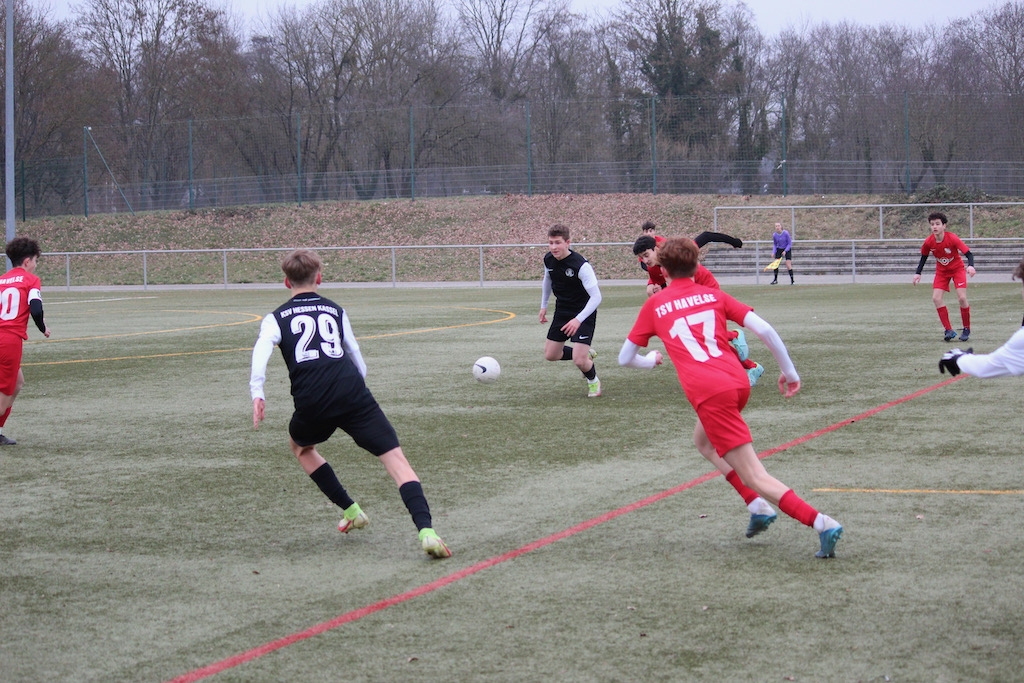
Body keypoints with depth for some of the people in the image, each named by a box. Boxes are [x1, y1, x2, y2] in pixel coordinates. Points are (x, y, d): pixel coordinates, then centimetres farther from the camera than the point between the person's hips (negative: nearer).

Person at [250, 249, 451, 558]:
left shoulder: (277, 318, 18)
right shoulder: (335, 311, 24)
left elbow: (262, 349, -3)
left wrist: (257, 394, -11)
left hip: (312, 402, 0)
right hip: (352, 391, 0)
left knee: (300, 445, 33)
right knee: (395, 457, -4)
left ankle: (351, 511, 30)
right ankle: (426, 530, -26)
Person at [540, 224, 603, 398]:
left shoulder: (581, 265, -28)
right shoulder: (549, 260, -7)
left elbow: (596, 297, -29)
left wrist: (578, 320, -38)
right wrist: (544, 306, 21)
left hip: (583, 313, -7)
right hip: (562, 310, 7)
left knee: (579, 361, -16)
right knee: (550, 355, 8)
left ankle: (594, 381, 18)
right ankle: (586, 354, 32)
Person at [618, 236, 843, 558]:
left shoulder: (654, 305, 13)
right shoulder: (714, 296, 17)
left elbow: (625, 359, 21)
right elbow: (765, 330, 5)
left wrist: (650, 360, 43)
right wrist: (789, 371, 14)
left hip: (708, 392, -5)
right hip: (738, 380, 5)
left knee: (754, 476, -7)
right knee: (703, 439, 33)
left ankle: (822, 523, -25)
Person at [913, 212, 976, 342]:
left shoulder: (952, 239, -27)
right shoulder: (928, 242, -16)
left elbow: (968, 254, -25)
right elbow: (923, 257, 3)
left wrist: (970, 266, -44)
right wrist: (918, 273, -6)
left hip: (957, 268, -4)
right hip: (941, 271, 4)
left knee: (962, 298, -16)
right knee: (936, 298, -14)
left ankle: (966, 329, 3)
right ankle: (948, 330, -9)